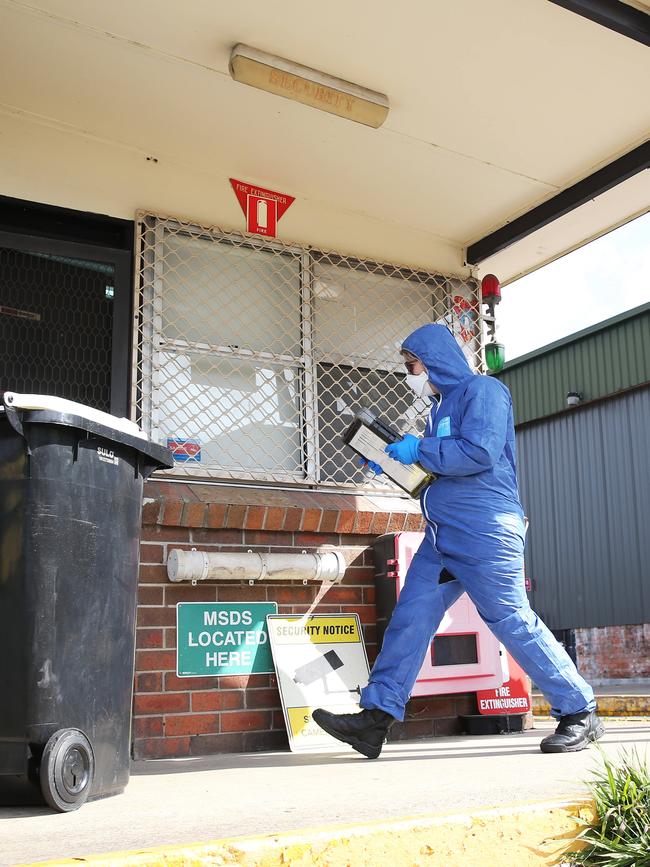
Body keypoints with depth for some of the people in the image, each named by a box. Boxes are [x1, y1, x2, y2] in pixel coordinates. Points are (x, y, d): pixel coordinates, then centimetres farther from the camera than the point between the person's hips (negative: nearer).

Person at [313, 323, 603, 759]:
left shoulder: (482, 390, -6)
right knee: (409, 618, 0)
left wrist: (419, 451, -11)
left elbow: (481, 452, -20)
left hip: (485, 534, -9)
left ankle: (580, 714, 10)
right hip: (443, 538, 9)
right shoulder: (443, 404, 22)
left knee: (513, 622, -4)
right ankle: (378, 715, 0)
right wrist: (397, 461, 15)